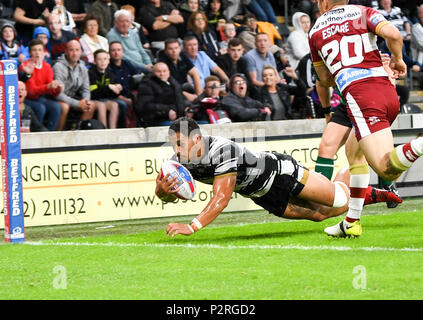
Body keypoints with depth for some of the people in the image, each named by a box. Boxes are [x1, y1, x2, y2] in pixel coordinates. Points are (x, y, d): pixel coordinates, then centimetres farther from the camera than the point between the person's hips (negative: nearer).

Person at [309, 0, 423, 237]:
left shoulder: (315, 32, 17)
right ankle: (352, 222, 20)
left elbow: (325, 80, 27)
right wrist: (397, 59, 15)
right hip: (388, 92, 4)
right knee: (356, 154, 24)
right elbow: (393, 34, -5)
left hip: (359, 94, -4)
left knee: (388, 170, -15)